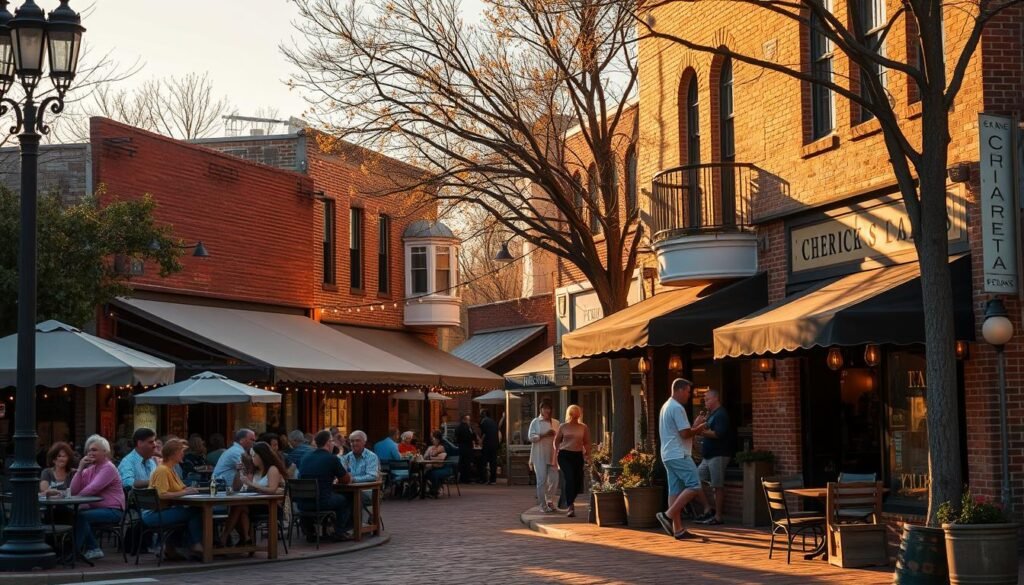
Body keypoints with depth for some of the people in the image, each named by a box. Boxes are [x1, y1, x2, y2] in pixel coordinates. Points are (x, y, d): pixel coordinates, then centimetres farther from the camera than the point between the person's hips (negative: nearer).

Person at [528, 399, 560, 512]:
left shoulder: (555, 423, 12)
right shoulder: (535, 422, 1)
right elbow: (531, 437, -7)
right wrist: (544, 435, -18)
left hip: (552, 455, 3)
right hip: (539, 456, -3)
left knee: (554, 479, 0)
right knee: (541, 480, -4)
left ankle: (549, 500, 21)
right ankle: (543, 504, 4)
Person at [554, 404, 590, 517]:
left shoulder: (583, 428, 9)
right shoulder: (563, 426, 6)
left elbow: (586, 443, 13)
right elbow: (557, 441, 11)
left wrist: (588, 454, 0)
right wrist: (556, 455, 1)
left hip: (578, 456, 3)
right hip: (565, 455, -3)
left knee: (578, 481, 4)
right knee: (570, 478, -18)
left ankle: (569, 502, 30)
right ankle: (570, 506, -17)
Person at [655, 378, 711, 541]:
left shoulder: (666, 406, 20)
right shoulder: (677, 408, -13)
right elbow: (685, 433, -18)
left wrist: (695, 427, 15)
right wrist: (698, 427, -1)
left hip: (668, 455, 10)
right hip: (679, 455, -10)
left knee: (675, 491, 7)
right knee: (694, 486, -10)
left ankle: (678, 529, 6)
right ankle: (668, 515, -15)